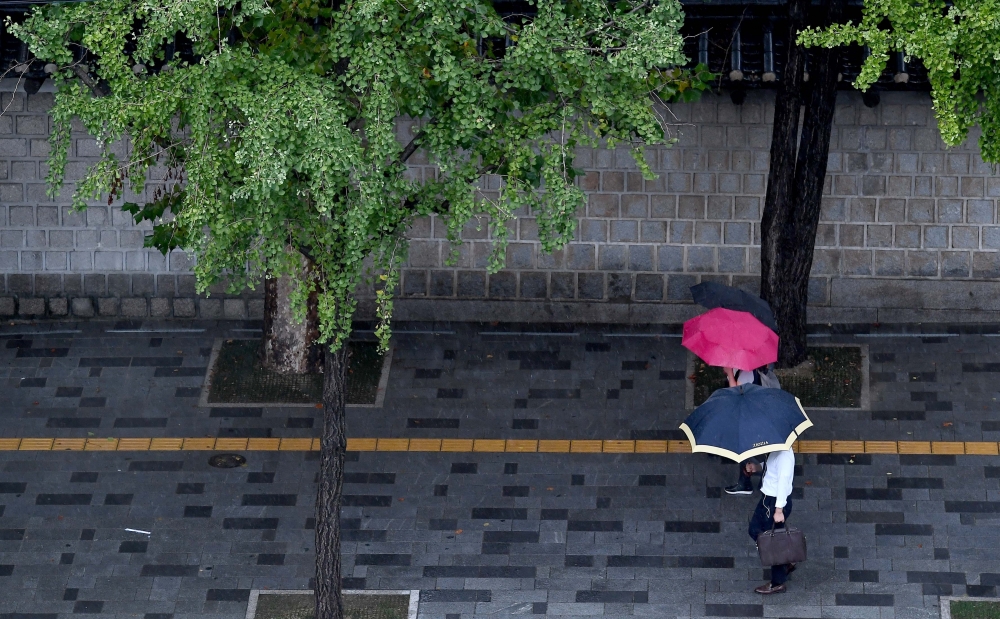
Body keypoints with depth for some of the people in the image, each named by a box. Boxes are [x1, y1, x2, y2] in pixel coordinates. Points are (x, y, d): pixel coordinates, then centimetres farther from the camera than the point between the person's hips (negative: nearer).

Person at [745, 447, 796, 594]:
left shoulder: (784, 455, -28)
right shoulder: (775, 451, 1)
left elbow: (783, 481, -29)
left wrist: (779, 510, -29)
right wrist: (758, 468, -2)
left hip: (776, 502, -10)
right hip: (767, 498, 10)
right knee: (755, 530, 23)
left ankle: (777, 583, 19)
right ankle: (785, 562, 33)